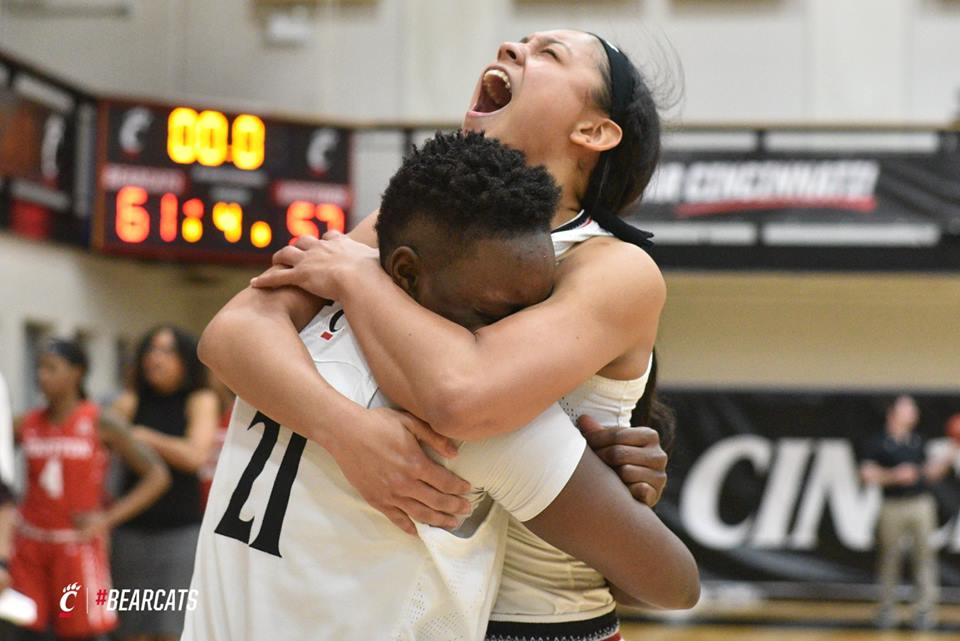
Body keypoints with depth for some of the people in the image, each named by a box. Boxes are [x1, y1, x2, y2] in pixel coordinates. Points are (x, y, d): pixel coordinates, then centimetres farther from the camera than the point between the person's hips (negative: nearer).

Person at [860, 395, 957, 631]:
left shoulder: (918, 441, 15)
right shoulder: (878, 443, 0)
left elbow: (930, 473, 19)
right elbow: (868, 474, -7)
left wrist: (950, 455, 8)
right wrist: (895, 475, -17)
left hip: (921, 503, 3)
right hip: (893, 507, -3)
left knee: (925, 556, -2)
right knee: (889, 558, 3)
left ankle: (925, 610, 0)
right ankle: (886, 610, 13)